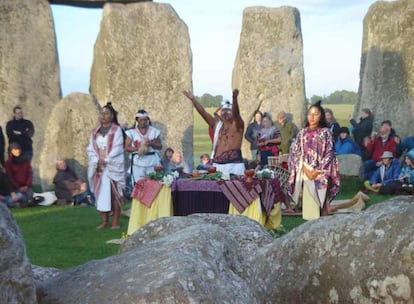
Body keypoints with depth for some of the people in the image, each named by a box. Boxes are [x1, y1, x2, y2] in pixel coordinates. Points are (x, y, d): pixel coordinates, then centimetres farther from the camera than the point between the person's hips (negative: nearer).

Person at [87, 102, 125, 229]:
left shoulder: (116, 130, -1)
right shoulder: (95, 131, 12)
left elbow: (117, 148, -9)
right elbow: (90, 148, 7)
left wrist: (106, 160, -14)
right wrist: (97, 161, -8)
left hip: (113, 167, -4)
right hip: (98, 167, 4)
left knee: (114, 193, -4)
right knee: (101, 194, 3)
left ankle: (116, 221, 1)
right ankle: (104, 221, 9)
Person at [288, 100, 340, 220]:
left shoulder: (326, 132, 2)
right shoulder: (302, 133, 9)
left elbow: (329, 154, -3)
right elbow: (295, 153, 4)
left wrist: (317, 171, -12)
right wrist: (305, 169, -9)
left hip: (321, 173, -2)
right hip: (305, 172, 2)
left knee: (320, 201, -3)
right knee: (308, 202, -1)